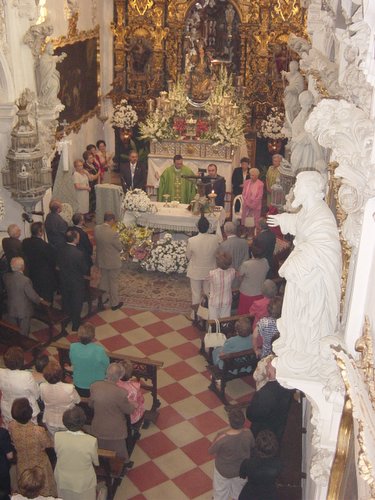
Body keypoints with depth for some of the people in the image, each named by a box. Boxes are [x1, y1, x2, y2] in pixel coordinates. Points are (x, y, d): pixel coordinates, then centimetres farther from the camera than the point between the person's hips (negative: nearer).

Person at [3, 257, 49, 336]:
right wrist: (43, 301, -3)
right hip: (24, 311, -5)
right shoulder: (25, 280, -28)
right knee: (23, 334, 13)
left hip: (11, 310, 5)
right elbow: (33, 296, -19)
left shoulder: (6, 277, -12)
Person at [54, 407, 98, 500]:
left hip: (62, 482, 3)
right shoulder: (91, 441, -29)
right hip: (83, 484, -2)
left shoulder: (57, 436, -22)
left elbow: (57, 454, -2)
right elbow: (97, 462, -11)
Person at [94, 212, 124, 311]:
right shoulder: (113, 234, -30)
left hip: (101, 260, 6)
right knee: (113, 283, 12)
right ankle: (114, 303, 27)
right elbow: (120, 247, -15)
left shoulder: (96, 229, -12)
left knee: (103, 280, 25)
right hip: (113, 262, -6)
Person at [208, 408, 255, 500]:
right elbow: (253, 446, -7)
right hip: (242, 469, 3)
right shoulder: (248, 433, -29)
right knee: (239, 488, 35)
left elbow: (210, 451, -21)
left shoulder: (222, 437, -39)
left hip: (224, 471, -3)